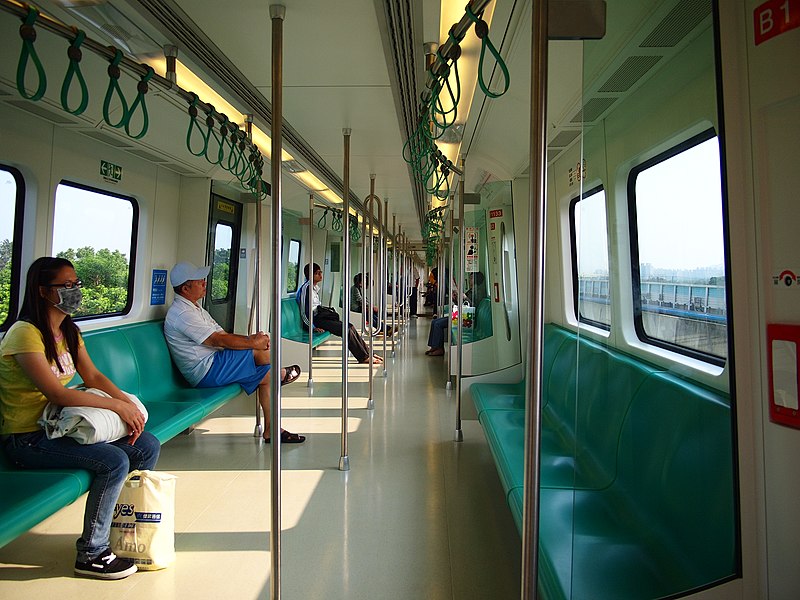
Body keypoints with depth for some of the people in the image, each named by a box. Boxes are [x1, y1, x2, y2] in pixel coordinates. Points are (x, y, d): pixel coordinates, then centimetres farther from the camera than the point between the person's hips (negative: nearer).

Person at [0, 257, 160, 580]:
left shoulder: (69, 331, 10)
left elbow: (93, 376, 6)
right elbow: (56, 394, -25)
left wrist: (130, 405, -10)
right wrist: (117, 406, -22)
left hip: (62, 424, 8)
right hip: (27, 438, -8)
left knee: (148, 446, -4)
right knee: (114, 462, -26)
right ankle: (91, 554, -7)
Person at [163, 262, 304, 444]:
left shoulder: (195, 309, 18)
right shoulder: (182, 314, -16)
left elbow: (223, 334, 14)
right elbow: (219, 340, -20)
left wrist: (251, 338, -2)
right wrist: (253, 343, -12)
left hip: (210, 368, 10)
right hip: (206, 372, -10)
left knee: (266, 377, 0)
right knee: (259, 351, -17)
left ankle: (271, 431, 5)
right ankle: (280, 374, 15)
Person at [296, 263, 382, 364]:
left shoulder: (315, 287, 16)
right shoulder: (306, 288, -15)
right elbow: (304, 311, -19)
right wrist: (313, 327, -21)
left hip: (320, 317, 9)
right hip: (315, 320, -9)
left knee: (350, 326, -3)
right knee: (346, 329, -18)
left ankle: (367, 353, -2)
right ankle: (364, 357, -12)